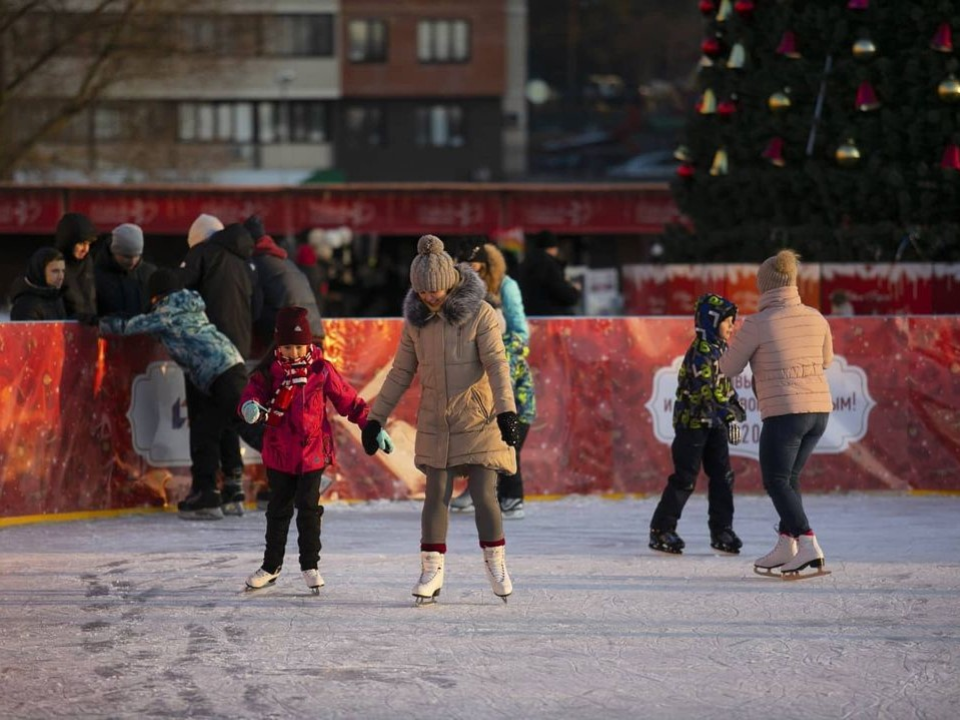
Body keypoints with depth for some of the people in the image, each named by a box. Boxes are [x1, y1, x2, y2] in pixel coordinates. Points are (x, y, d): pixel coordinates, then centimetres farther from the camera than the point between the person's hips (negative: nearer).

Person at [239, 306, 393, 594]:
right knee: (278, 509, 12)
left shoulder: (321, 370, -3)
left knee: (308, 507, -3)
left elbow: (347, 399, 3)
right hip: (278, 451, 1)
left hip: (313, 451, -1)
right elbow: (252, 393, -11)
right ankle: (271, 565, 23)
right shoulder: (269, 370, -2)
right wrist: (251, 407, -36)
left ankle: (310, 565, 9)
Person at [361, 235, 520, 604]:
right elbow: (400, 373, 10)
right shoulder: (416, 321, 3)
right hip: (435, 423, 4)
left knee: (483, 494, -7)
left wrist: (506, 411, -31)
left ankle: (496, 564, 10)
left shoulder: (480, 314, -11)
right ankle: (432, 571, 7)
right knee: (436, 494, 1)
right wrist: (376, 418, 8)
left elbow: (497, 364, -18)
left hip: (478, 419, -4)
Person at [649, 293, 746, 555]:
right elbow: (706, 390, -27)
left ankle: (721, 531, 10)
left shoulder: (720, 351, 12)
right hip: (692, 421, -9)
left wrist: (737, 411, 19)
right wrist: (728, 416, -32)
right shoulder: (700, 353, -18)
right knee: (685, 478, -4)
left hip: (714, 424, 9)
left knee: (722, 476, 4)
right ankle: (661, 530, 5)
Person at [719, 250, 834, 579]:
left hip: (784, 412, -6)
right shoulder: (815, 318, 5)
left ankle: (808, 545, -16)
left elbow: (729, 368, 0)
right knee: (789, 476, 20)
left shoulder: (758, 323, -10)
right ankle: (786, 547, 21)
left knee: (776, 481, 1)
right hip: (819, 408, 6)